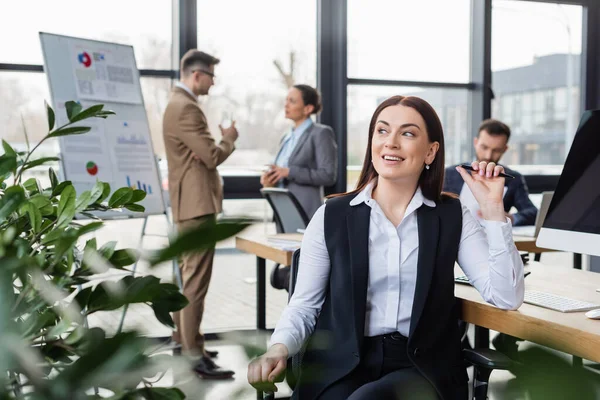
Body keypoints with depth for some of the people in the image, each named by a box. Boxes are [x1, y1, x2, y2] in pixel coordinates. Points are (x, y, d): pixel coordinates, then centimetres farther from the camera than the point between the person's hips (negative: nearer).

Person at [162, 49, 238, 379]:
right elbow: (212, 156, -21)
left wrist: (222, 141, 13)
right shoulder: (185, 108, -18)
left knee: (188, 276, 19)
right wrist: (229, 139, -3)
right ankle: (194, 355, -7)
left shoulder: (180, 103, 17)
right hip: (197, 204, -12)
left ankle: (182, 338, 30)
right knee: (196, 280, -10)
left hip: (192, 203, 12)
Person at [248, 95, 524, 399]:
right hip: (341, 365, 1)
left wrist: (492, 208, -9)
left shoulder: (452, 216, 4)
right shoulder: (331, 216, 2)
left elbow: (507, 297, -4)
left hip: (422, 366, 0)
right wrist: (279, 348, -15)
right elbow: (304, 305, 6)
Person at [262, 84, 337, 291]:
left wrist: (289, 172, -19)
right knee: (282, 277, 9)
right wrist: (272, 179, 2)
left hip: (306, 216, -8)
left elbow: (328, 175, -14)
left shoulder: (320, 133, -6)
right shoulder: (287, 137, 18)